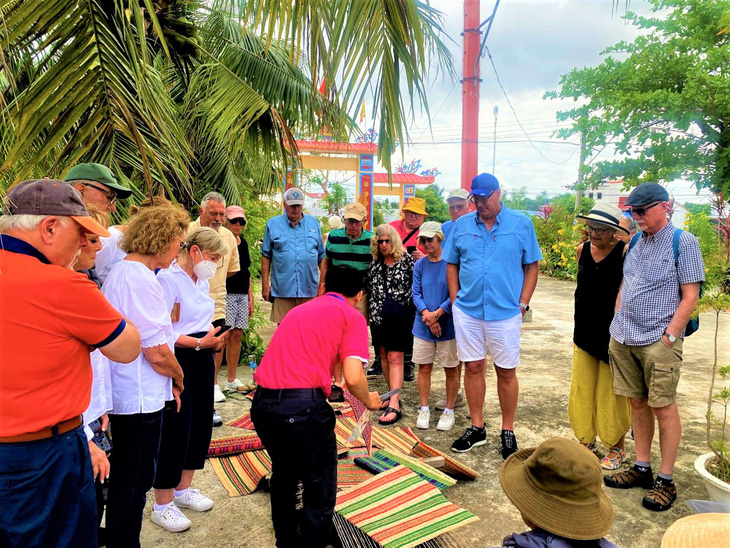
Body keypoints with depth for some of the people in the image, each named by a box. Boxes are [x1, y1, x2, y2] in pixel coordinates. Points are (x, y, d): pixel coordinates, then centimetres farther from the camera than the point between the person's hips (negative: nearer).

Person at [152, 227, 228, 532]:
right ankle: (162, 505, 17)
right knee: (175, 430, 0)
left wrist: (212, 339, 4)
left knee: (201, 424, 15)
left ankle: (183, 489, 34)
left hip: (202, 358, 9)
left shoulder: (202, 280, 10)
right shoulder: (168, 278, -17)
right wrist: (199, 342, -25)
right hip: (178, 360, -8)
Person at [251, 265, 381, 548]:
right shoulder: (352, 316, 3)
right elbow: (352, 378, -9)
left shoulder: (298, 310, 23)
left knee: (283, 476, 30)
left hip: (262, 404, 8)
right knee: (320, 494, 11)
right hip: (302, 407, -8)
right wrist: (369, 401, 11)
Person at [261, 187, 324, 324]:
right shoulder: (273, 224, 6)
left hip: (309, 289, 1)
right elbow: (266, 256, 6)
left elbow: (322, 256, 12)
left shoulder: (313, 223, 10)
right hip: (282, 288, -1)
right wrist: (265, 284, 1)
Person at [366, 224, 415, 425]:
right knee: (383, 355, 11)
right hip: (378, 316, 5)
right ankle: (393, 396, 25)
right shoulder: (375, 263, 9)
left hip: (399, 316, -5)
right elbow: (369, 288, 17)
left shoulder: (407, 260, -4)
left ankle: (394, 406, -8)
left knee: (395, 358, -7)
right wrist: (372, 311, 10)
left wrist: (412, 309, -8)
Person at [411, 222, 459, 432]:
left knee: (450, 369, 7)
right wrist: (427, 315, -14)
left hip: (448, 325, -3)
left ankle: (449, 411, 23)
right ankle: (424, 409, 24)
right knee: (424, 367, 10)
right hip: (423, 326, 3)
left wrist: (437, 314, -18)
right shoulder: (419, 265, 3)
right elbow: (416, 294, 1)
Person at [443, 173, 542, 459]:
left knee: (506, 371, 7)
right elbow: (452, 265, 11)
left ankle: (508, 431, 23)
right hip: (467, 310, 2)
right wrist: (456, 301, 3)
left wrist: (522, 304, -4)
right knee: (473, 368, 9)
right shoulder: (462, 224, 6)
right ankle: (476, 428, 24)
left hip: (506, 312, -2)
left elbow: (531, 267, 2)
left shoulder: (521, 223, 0)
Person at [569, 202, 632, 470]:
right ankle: (586, 440, 27)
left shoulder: (626, 252, -12)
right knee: (581, 389, 9)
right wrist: (580, 325, 13)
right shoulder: (583, 250, 4)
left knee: (611, 392, 6)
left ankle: (617, 448, 24)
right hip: (584, 332, 5)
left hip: (613, 333, -5)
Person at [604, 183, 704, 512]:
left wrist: (669, 335, -13)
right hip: (624, 339, 6)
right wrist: (618, 324, 12)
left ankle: (666, 481, 13)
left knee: (663, 408, 0)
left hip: (658, 341, -6)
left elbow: (690, 296, -9)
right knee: (637, 403, 13)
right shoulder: (635, 242, 12)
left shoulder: (683, 242, -6)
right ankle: (642, 469, 25)